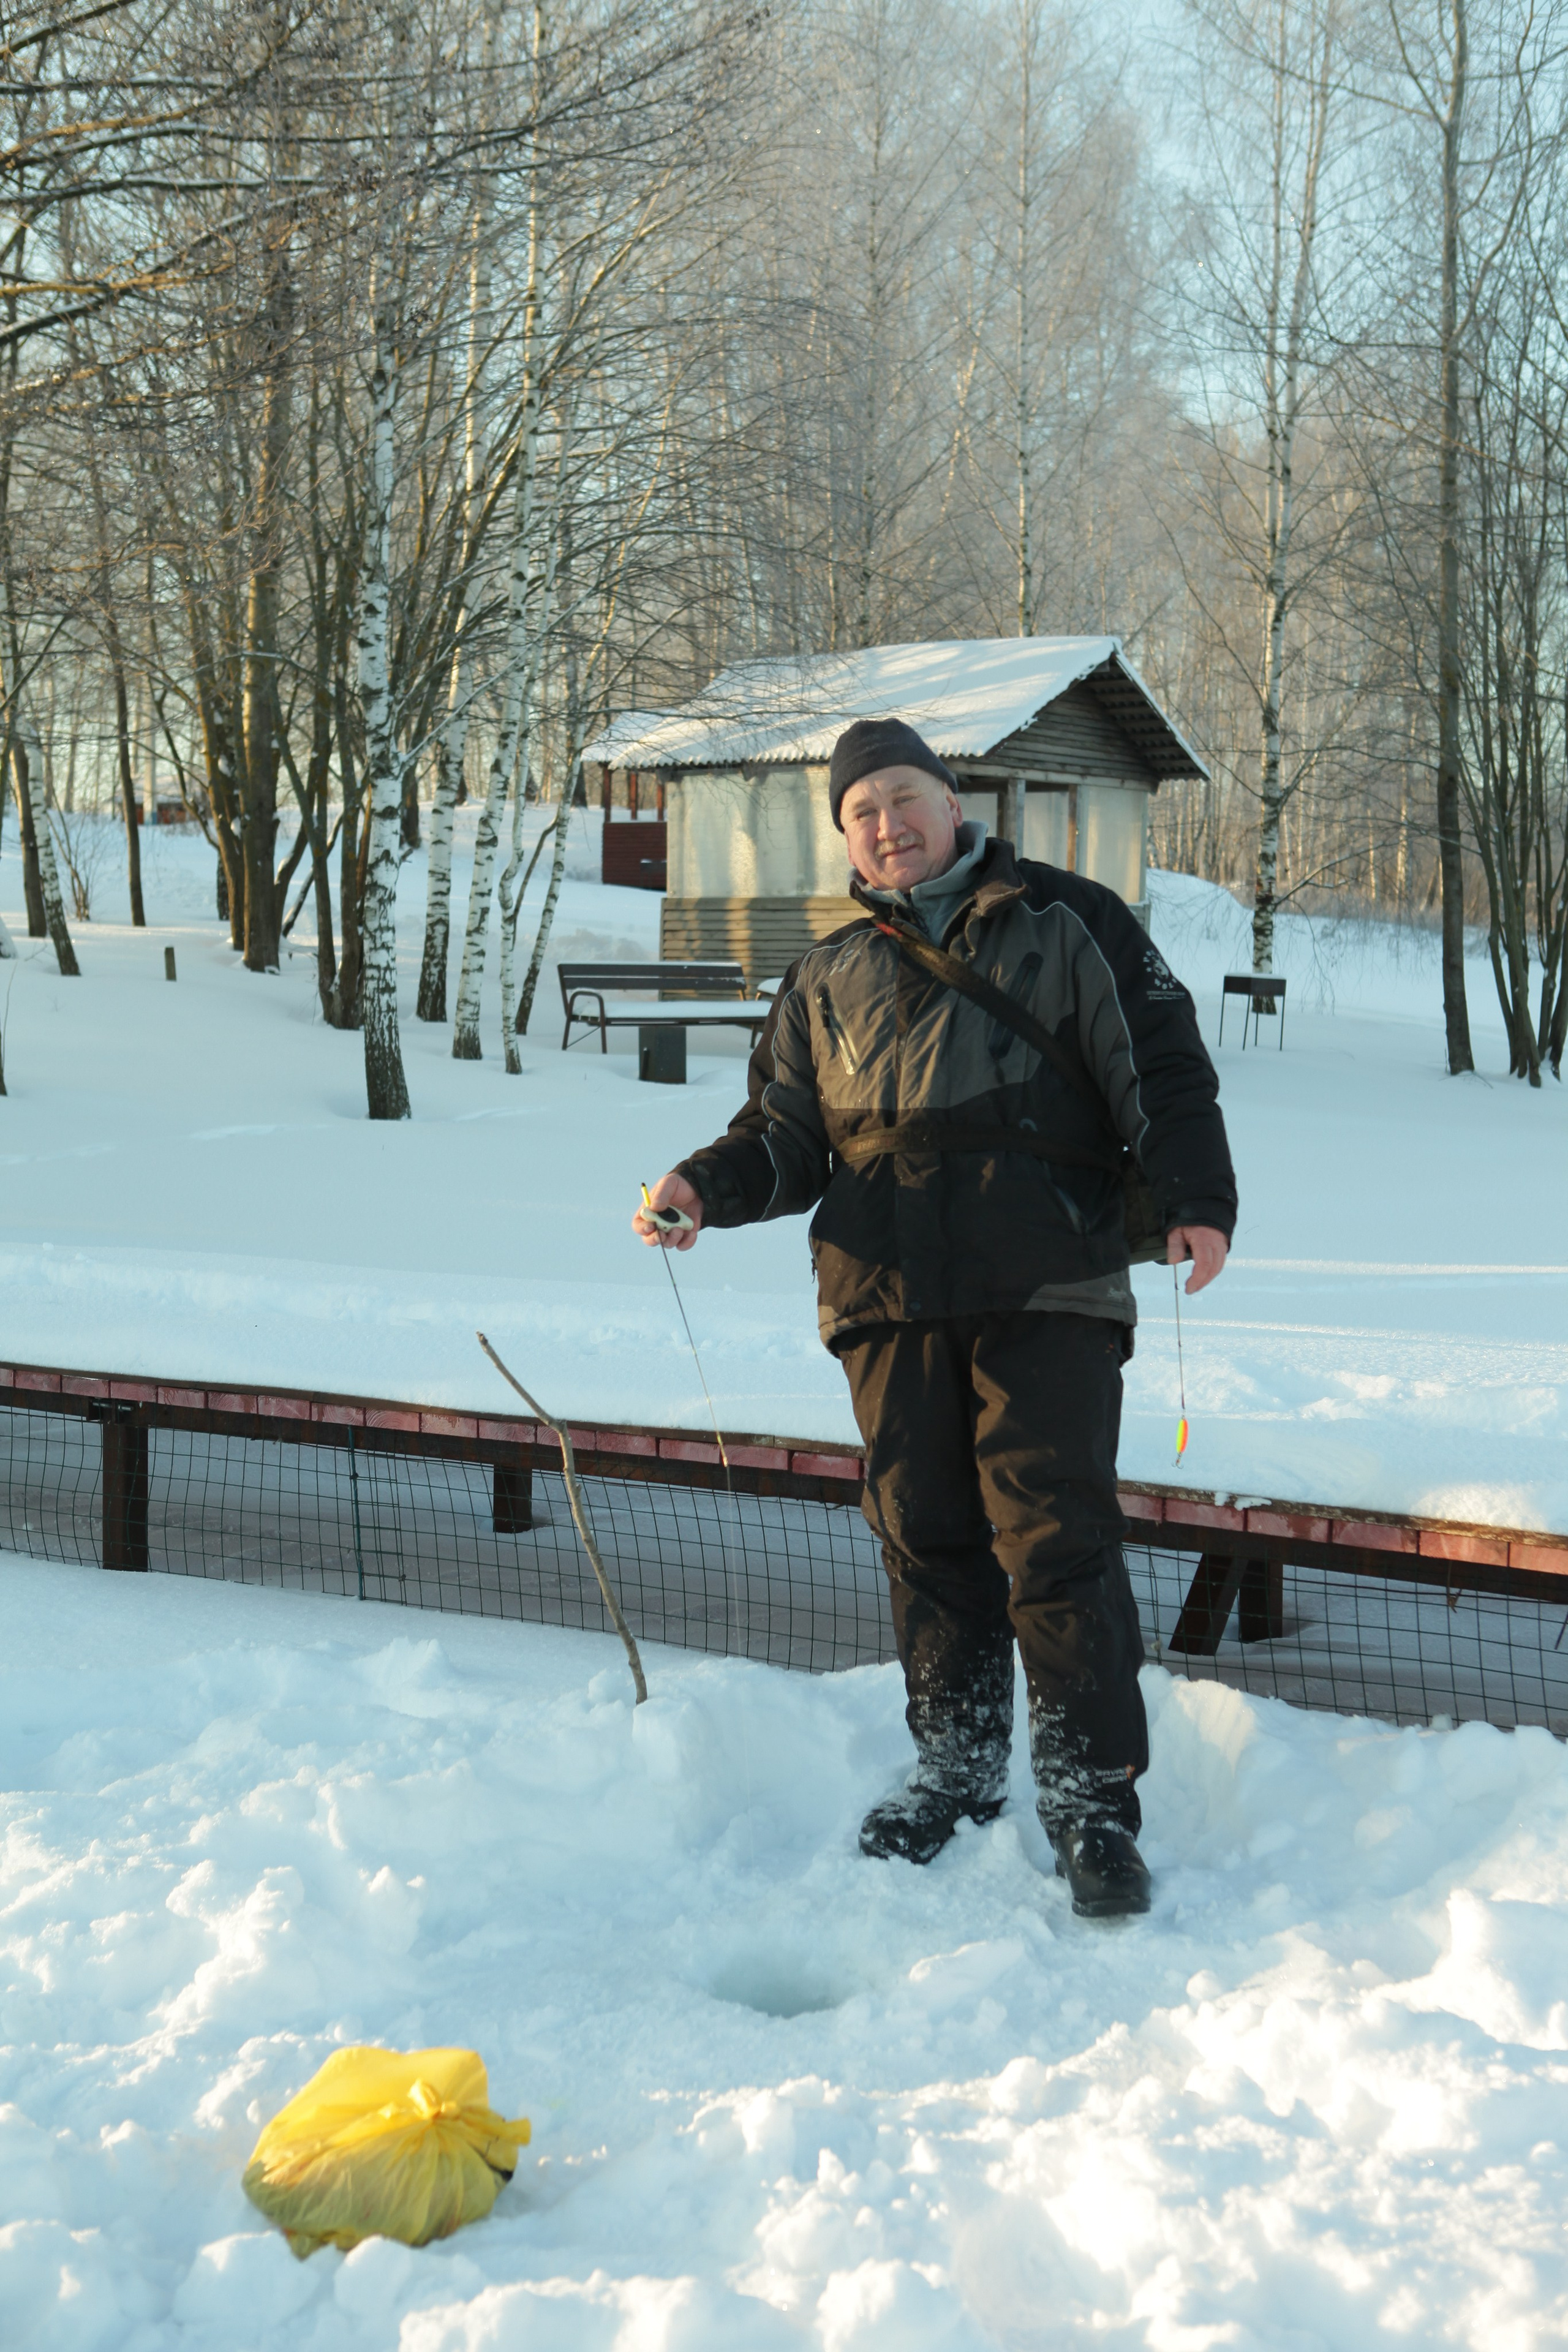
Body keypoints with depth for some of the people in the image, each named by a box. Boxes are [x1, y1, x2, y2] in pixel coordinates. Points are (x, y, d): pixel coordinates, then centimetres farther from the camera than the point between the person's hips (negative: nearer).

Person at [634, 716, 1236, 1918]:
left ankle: (1094, 1806, -2)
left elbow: (1163, 1065, 4)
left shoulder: (1065, 923, 9)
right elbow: (785, 1133, 19)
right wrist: (706, 1187, -1)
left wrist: (1198, 1201, -10)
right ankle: (957, 1771, 23)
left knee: (1056, 1538, -9)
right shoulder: (828, 979, 19)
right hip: (890, 1300, 4)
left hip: (1048, 1291, -4)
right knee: (928, 1540, 7)